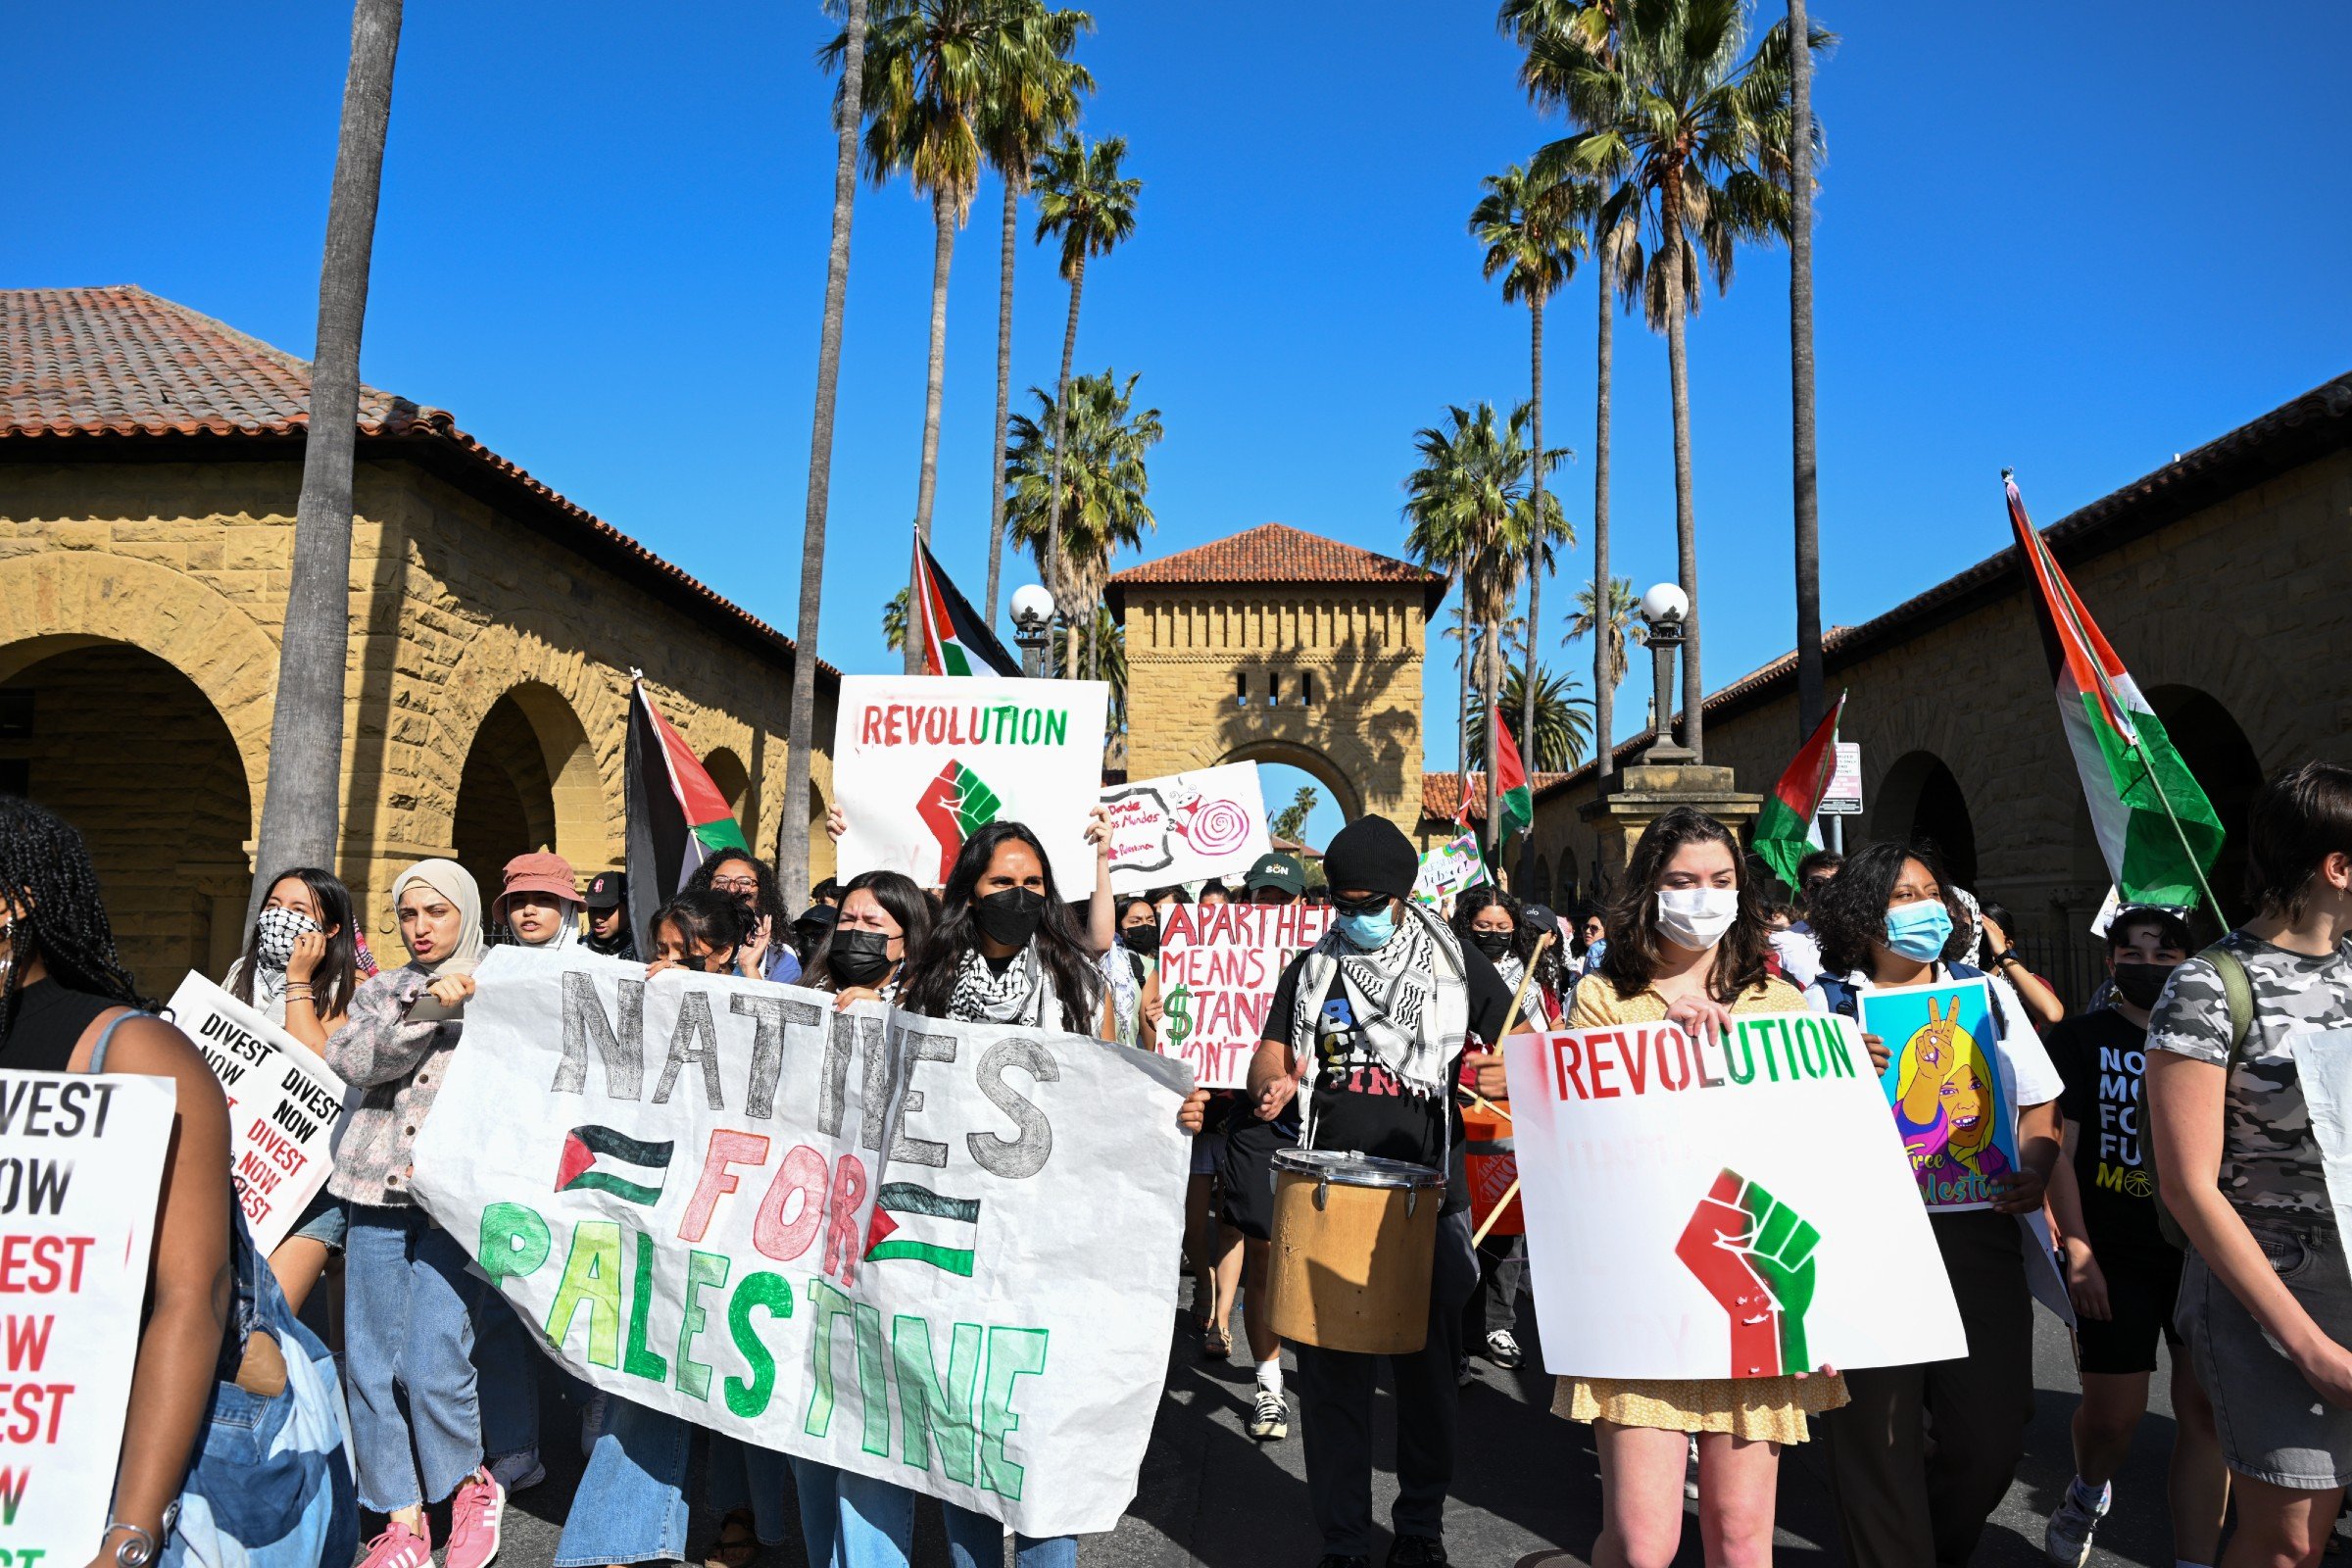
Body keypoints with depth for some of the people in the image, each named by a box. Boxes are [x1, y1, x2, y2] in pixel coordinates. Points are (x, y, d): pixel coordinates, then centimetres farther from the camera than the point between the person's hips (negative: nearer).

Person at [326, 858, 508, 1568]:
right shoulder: (380, 992, 15)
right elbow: (350, 1062, -5)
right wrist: (425, 1009, -15)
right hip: (378, 1190, 4)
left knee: (433, 1363, -12)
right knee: (371, 1363, 5)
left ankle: (472, 1483, 15)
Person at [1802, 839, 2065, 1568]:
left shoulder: (1987, 990, 15)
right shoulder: (1828, 1001, 5)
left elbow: (2039, 1103, 15)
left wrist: (2034, 1172, -4)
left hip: (1980, 1229, 3)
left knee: (1992, 1431, 4)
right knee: (1877, 1430, -1)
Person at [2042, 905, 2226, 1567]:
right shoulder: (2081, 1037, 0)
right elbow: (2058, 1147, -5)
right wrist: (2077, 1249, -13)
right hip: (2113, 1256, -2)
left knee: (2206, 1407, -1)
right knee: (2112, 1413, 3)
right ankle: (2087, 1493, 35)